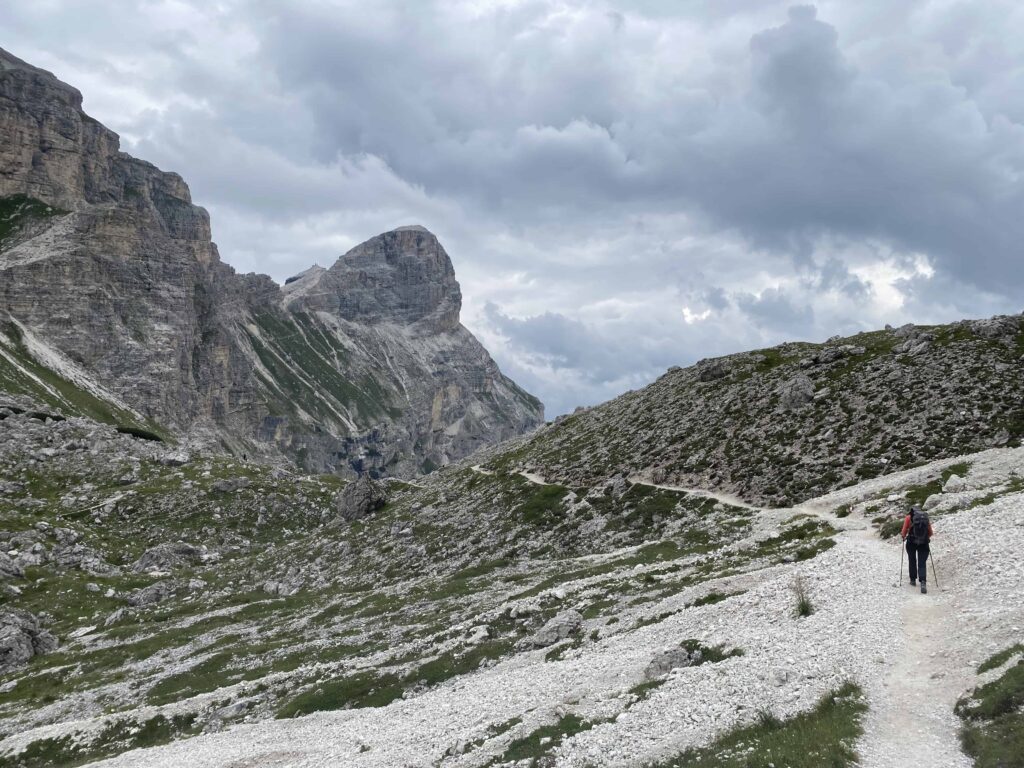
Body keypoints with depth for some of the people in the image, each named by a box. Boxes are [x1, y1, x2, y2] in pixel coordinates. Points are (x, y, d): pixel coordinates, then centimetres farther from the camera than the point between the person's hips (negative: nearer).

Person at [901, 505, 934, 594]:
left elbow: (904, 532, -1)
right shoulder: (926, 517, 9)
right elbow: (930, 533, 11)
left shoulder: (908, 517, 2)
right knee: (922, 563, 0)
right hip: (924, 543, 1)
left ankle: (913, 580, 28)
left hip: (911, 543, -1)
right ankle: (923, 582, -19)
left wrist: (903, 536, 20)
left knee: (912, 561, 20)